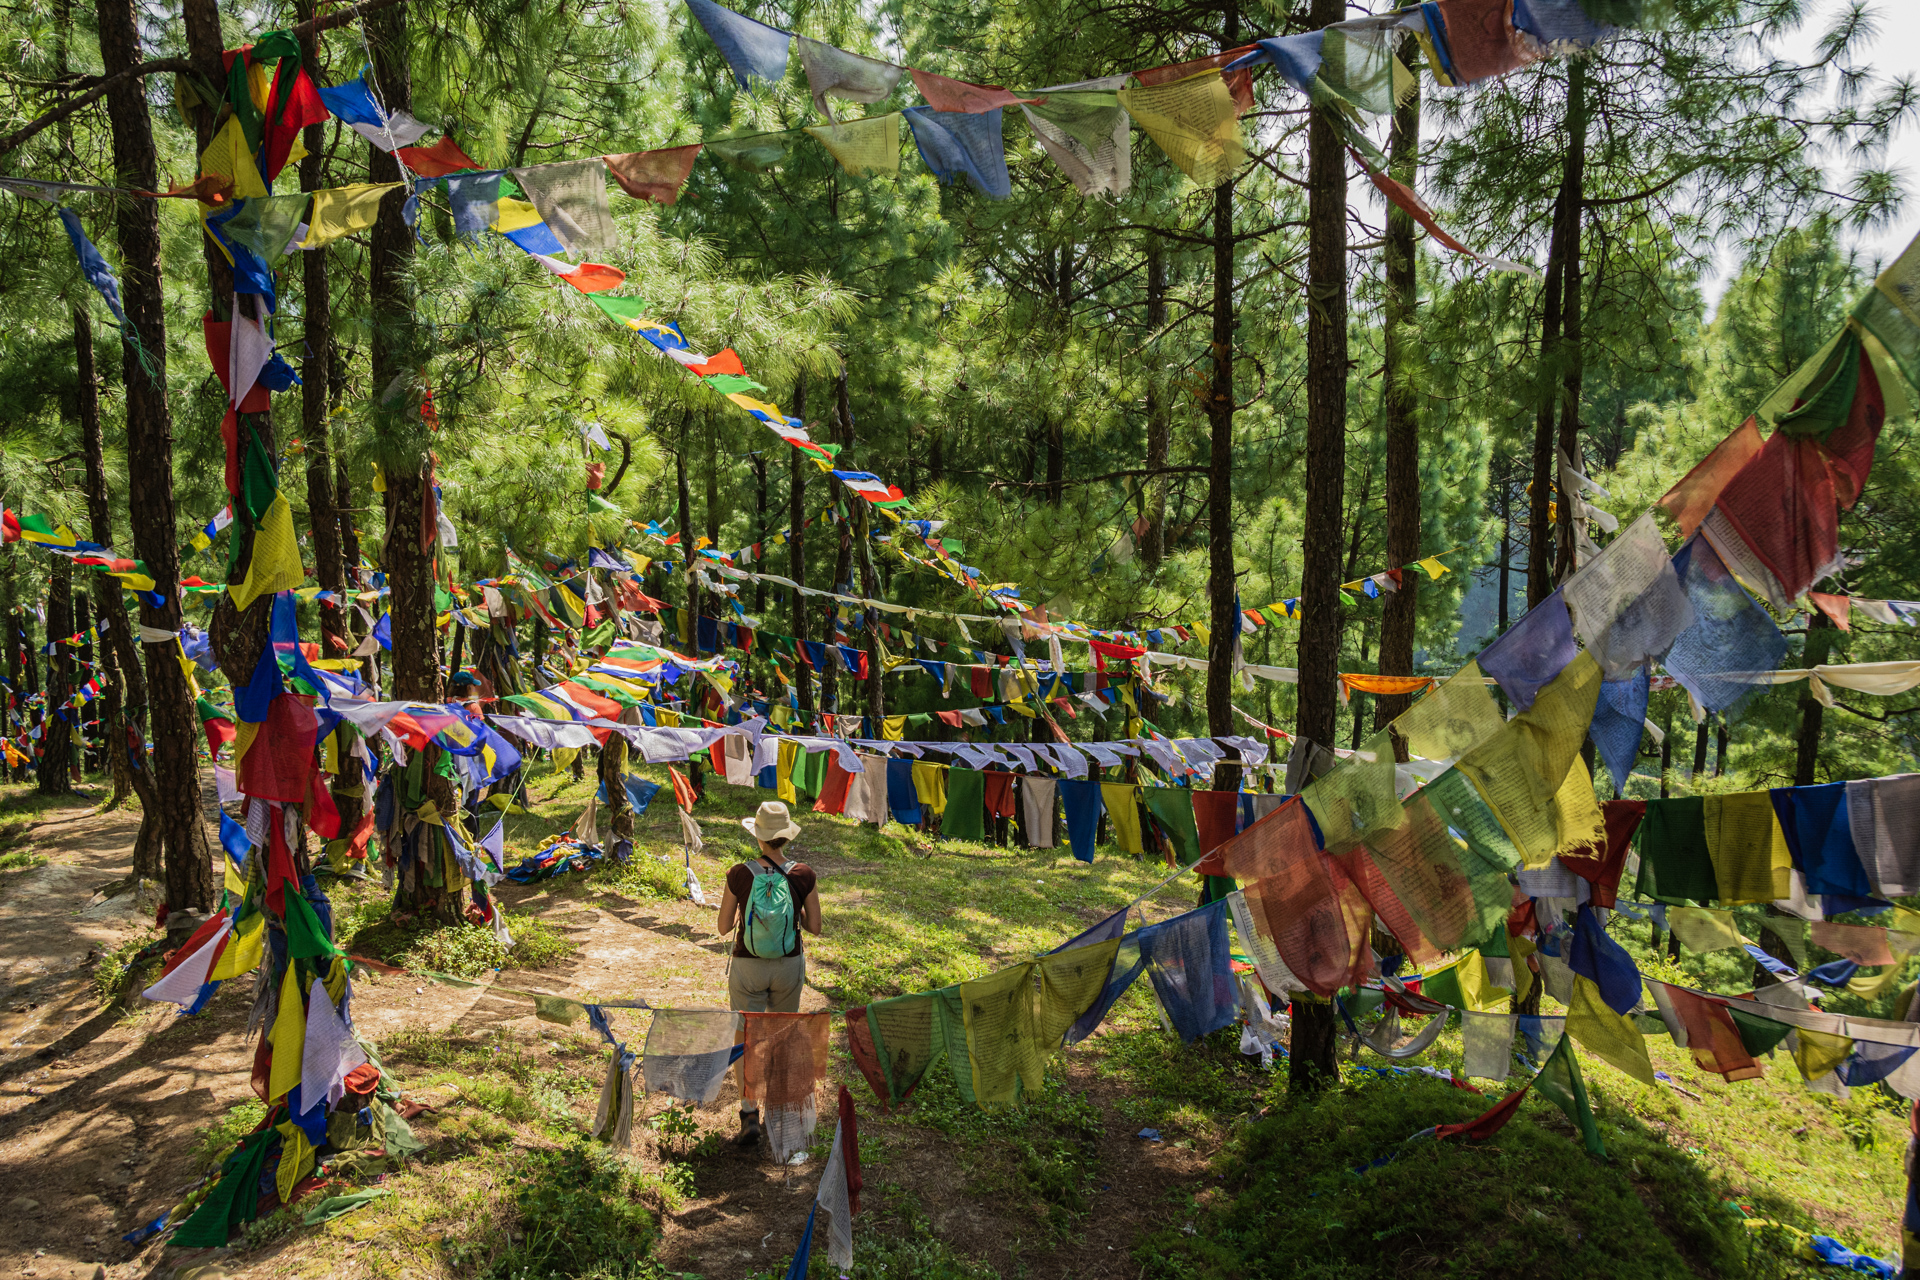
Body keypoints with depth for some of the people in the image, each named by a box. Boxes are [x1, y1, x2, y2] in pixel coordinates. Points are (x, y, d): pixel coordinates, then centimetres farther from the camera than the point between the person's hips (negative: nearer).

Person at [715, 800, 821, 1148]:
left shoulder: (739, 875, -18)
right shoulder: (803, 876, -16)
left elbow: (724, 927, -7)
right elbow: (815, 927, -6)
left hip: (748, 968, -1)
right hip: (788, 967, 2)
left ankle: (750, 1118, 0)